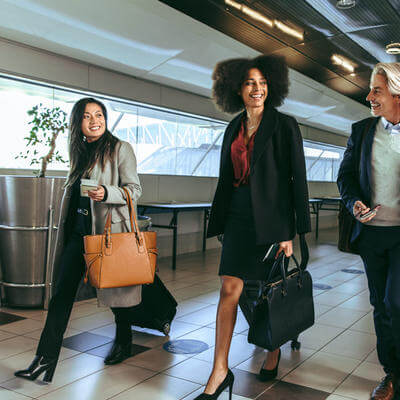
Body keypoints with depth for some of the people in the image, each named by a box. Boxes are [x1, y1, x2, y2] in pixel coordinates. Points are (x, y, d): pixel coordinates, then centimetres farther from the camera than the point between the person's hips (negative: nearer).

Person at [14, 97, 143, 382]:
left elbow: (134, 189, -7)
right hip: (78, 229, 6)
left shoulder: (120, 149, -3)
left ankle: (123, 342, 32)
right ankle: (45, 359, 3)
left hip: (109, 228, -5)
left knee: (115, 289, 9)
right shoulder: (80, 152, 15)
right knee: (62, 292, 0)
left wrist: (106, 193, -25)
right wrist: (66, 228, 22)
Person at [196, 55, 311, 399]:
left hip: (272, 217, -4)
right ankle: (220, 371, 4)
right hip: (239, 216, 4)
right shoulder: (234, 129, 12)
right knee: (230, 289, -2)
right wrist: (220, 222, 15)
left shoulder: (285, 126, -3)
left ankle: (274, 351, 35)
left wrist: (290, 233, -12)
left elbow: (297, 179, -7)